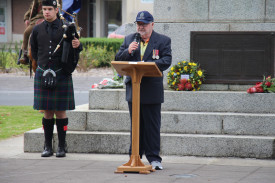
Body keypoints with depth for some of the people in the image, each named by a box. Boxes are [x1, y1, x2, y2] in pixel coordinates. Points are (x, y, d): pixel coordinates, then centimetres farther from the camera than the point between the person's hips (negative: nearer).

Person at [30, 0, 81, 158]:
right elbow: (34, 52, 20)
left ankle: (62, 147, 6)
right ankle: (48, 146, 10)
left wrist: (78, 45, -19)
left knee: (61, 111, -1)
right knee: (47, 112, 5)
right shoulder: (37, 30, 7)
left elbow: (77, 48, 3)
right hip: (43, 74, 2)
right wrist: (44, 63, 13)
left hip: (62, 75, -2)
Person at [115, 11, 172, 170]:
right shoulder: (129, 39, 13)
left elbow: (166, 61, -9)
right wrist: (128, 51, -11)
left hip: (152, 90, -3)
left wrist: (148, 65, -23)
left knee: (152, 125, -1)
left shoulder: (163, 41, 2)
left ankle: (154, 157, 3)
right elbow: (118, 59, 9)